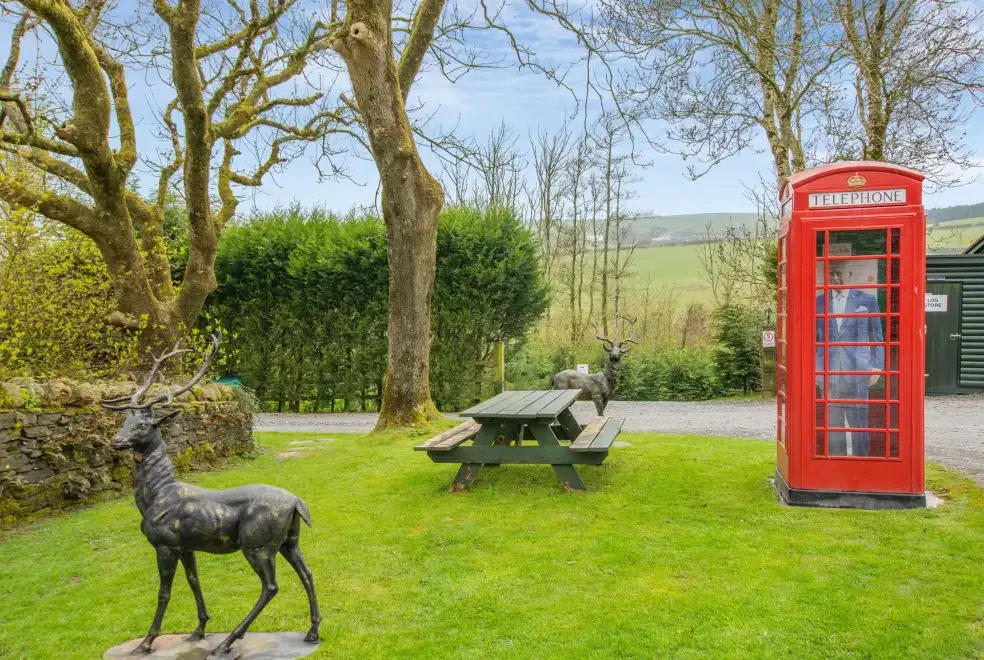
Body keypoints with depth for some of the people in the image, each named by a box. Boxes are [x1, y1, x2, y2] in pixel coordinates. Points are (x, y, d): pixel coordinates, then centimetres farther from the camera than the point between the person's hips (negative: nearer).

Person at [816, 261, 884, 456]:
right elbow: (813, 338, 13)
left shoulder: (867, 300, 4)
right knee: (832, 421, 5)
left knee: (858, 421, 0)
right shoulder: (819, 302, 9)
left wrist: (877, 366, 0)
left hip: (857, 370, -2)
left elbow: (876, 336, 6)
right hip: (827, 371, 2)